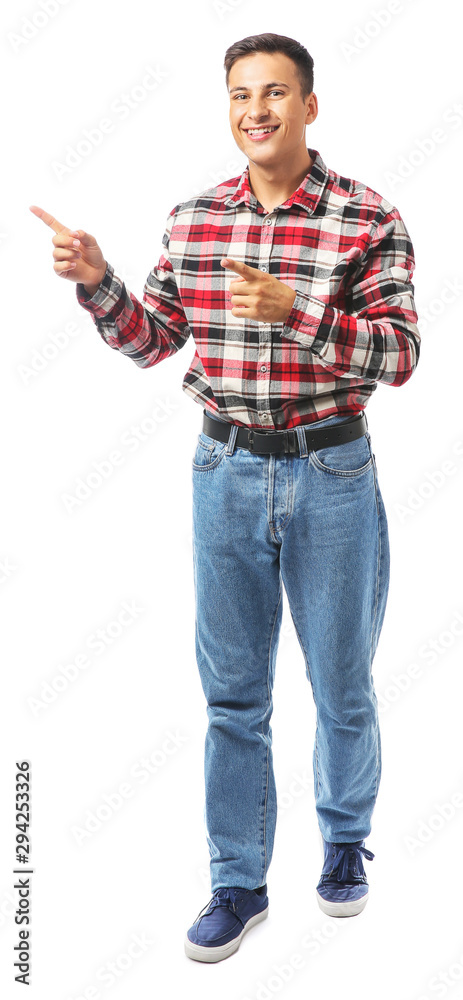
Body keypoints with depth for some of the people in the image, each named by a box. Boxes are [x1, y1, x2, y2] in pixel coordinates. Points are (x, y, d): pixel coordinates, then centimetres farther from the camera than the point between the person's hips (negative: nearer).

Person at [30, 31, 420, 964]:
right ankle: (239, 882, 24)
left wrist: (292, 310, -27)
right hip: (225, 472, 3)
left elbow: (399, 355, -14)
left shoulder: (369, 220, -8)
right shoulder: (192, 220, 3)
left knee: (342, 685, 13)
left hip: (331, 474, -2)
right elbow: (151, 341, 10)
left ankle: (345, 841, 38)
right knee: (231, 690, 9)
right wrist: (97, 283, -8)